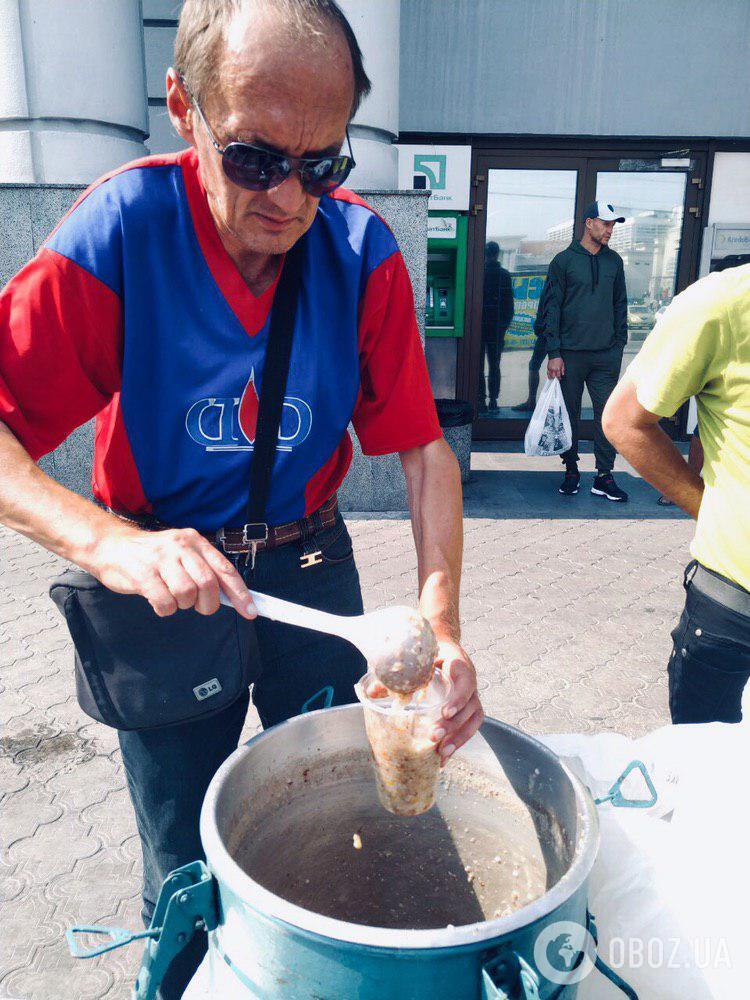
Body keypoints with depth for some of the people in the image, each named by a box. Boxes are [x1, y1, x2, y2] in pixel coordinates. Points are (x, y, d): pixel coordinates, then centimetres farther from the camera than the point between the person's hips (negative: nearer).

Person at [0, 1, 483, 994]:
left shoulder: (361, 249, -13)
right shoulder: (123, 226, -18)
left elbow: (423, 448, -13)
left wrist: (440, 628, -25)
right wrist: (106, 541, -37)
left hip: (312, 566, 3)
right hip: (164, 581, -2)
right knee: (185, 874, 14)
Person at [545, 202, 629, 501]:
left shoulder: (614, 261, 12)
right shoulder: (564, 260, 1)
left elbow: (620, 305, 17)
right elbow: (553, 308, -2)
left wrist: (619, 344, 9)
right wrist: (554, 353, -9)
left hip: (607, 355, 3)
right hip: (571, 353, -3)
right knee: (569, 414, 5)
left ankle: (604, 477, 7)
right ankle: (571, 471, 19)